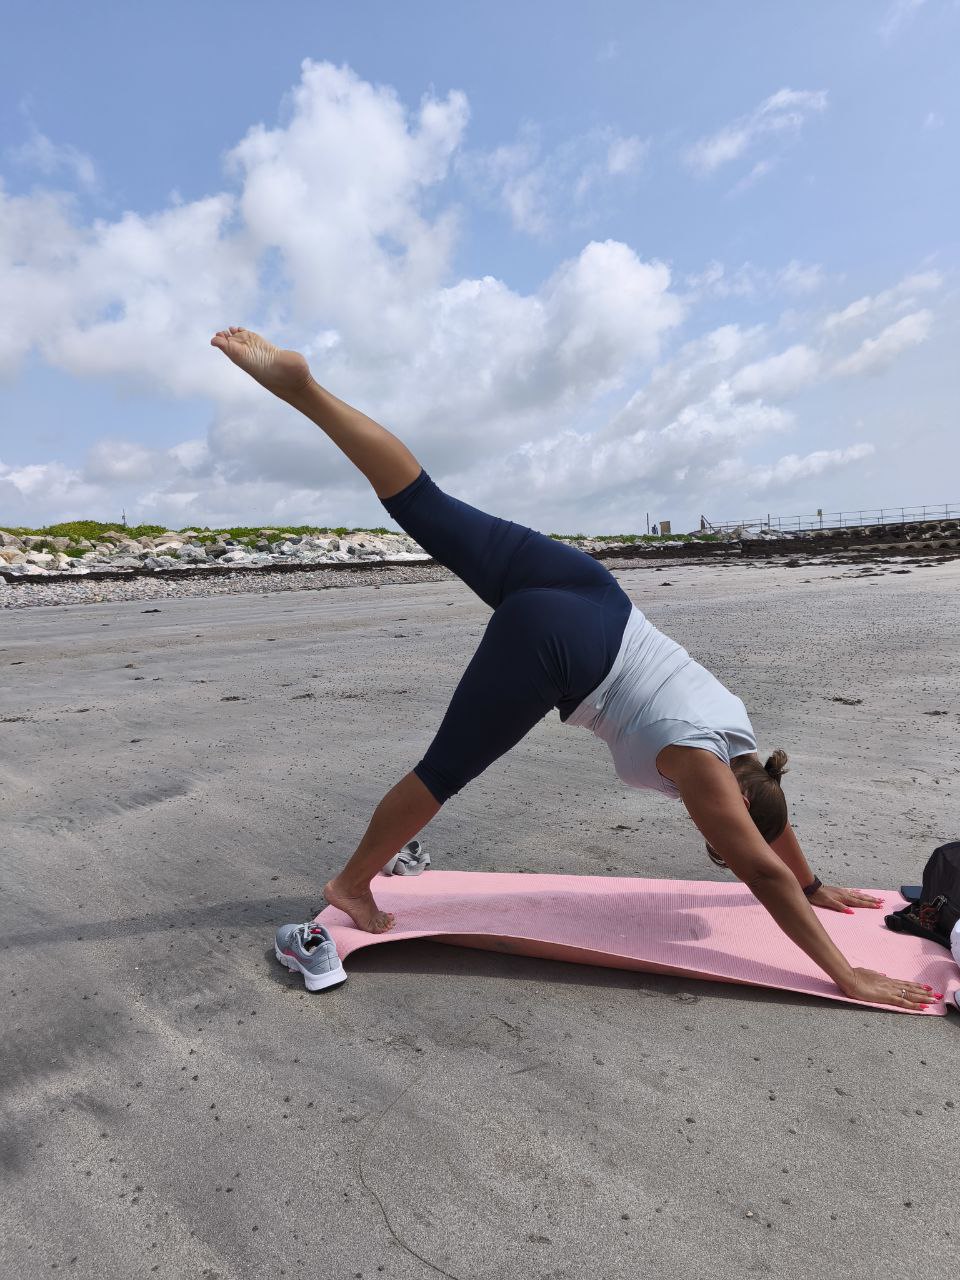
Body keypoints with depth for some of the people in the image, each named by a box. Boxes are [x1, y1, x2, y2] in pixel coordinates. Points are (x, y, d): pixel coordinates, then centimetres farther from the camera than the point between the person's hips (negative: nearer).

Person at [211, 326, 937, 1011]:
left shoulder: (738, 743, 17)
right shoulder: (703, 765, -3)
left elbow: (773, 816, 32)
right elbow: (765, 873, -2)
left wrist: (816, 888, 42)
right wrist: (847, 976, 6)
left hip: (582, 594, 7)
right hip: (554, 642, -7)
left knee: (427, 508, 7)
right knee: (446, 771, 5)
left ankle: (302, 385, 6)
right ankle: (352, 884, 22)